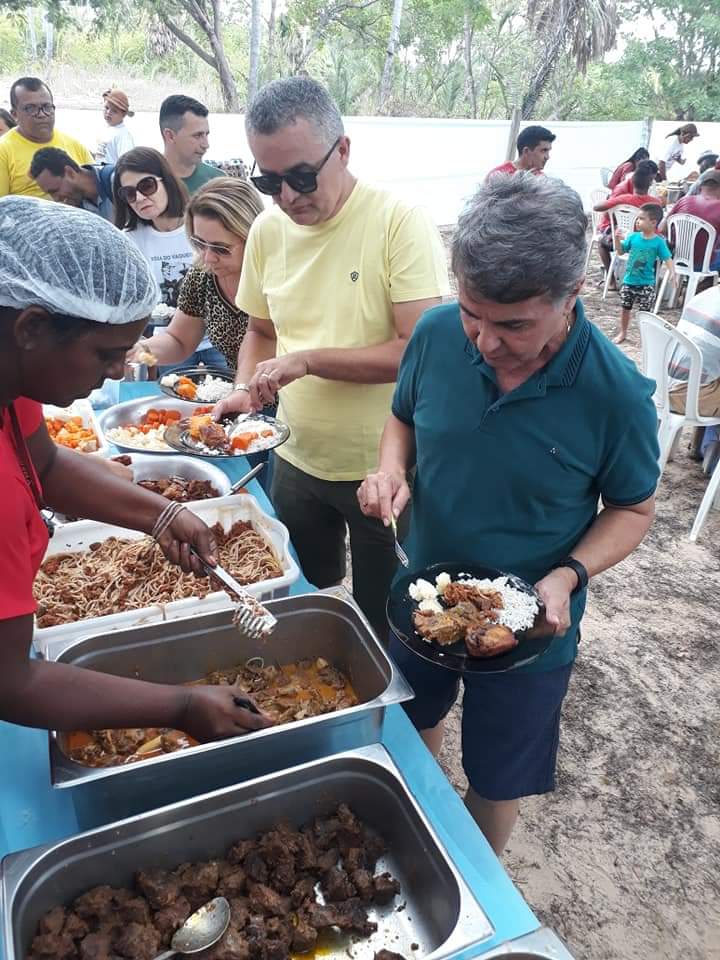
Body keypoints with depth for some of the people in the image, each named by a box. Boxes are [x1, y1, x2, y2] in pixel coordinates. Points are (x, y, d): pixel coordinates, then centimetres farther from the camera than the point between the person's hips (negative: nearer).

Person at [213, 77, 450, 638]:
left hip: (382, 470, -5)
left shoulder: (401, 223, -17)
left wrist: (308, 361, -24)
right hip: (297, 463, 6)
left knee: (382, 625, 14)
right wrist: (247, 390, -4)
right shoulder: (267, 230, 2)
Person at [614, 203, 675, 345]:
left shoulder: (658, 242, -12)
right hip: (629, 281, 4)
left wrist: (672, 273, -28)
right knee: (625, 308, 14)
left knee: (645, 311, 5)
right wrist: (617, 239, -10)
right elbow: (621, 250, 8)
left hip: (646, 284, -4)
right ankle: (622, 333, 31)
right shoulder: (633, 237, -3)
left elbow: (667, 259, -12)